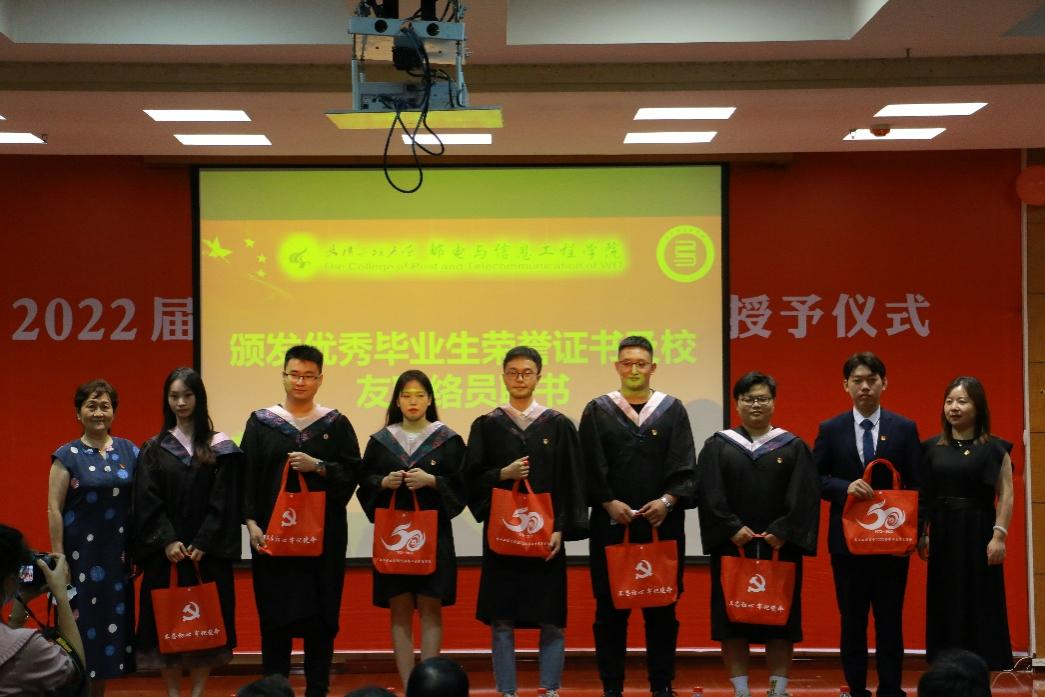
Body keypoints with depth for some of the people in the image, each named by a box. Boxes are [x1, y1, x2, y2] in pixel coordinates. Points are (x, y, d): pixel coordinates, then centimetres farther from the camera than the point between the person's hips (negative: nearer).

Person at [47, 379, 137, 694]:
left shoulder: (129, 451, 6)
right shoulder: (67, 455, -2)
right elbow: (54, 508, -4)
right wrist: (57, 557, -9)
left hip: (118, 555, 3)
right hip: (81, 554, -3)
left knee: (112, 619, 7)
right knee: (81, 620, 0)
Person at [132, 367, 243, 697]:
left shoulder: (219, 448, 3)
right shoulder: (154, 449, 7)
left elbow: (224, 502, -3)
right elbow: (147, 501, 0)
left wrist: (203, 543, -12)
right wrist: (167, 541, -12)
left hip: (207, 554, -1)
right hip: (165, 553, 1)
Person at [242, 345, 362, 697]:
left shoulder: (336, 424, 7)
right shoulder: (260, 423, 6)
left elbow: (352, 473, 2)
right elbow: (246, 477, 2)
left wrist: (318, 467, -14)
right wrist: (251, 522, -10)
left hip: (323, 533, 0)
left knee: (320, 616, 2)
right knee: (275, 615, 1)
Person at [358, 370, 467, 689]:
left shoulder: (447, 440, 1)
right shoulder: (381, 440, 7)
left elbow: (462, 484, -1)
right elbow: (364, 482, 8)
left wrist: (431, 480, -16)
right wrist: (384, 482, -12)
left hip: (434, 533, -2)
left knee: (430, 610, -1)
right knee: (400, 611, 2)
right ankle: (407, 684, 6)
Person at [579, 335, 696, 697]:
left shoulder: (672, 410, 7)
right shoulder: (597, 411, 5)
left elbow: (685, 468, 1)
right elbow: (589, 468, 1)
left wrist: (667, 500, -15)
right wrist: (609, 503, -13)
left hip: (663, 525, 0)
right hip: (611, 525, 0)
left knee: (661, 608, 3)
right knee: (611, 608, 2)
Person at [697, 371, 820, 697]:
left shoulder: (794, 447, 6)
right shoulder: (717, 447, 6)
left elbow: (805, 496, -3)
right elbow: (710, 494, -4)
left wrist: (782, 532, -14)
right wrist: (732, 528, -15)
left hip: (781, 548, 0)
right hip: (732, 546, 0)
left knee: (780, 620, 3)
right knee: (733, 620, 0)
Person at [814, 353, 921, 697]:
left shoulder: (904, 428, 2)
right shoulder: (830, 429, 3)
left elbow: (916, 484, 1)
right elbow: (816, 478, 1)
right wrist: (846, 487, -17)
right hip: (847, 538, 1)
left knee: (890, 621, 5)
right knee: (852, 621, 8)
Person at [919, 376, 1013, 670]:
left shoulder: (994, 447, -2)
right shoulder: (932, 448, 7)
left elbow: (1006, 494, -6)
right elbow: (923, 495, 9)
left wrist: (999, 535, -14)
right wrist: (921, 534, 2)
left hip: (977, 535, -3)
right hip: (942, 535, 3)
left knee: (981, 607, 0)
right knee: (944, 607, 6)